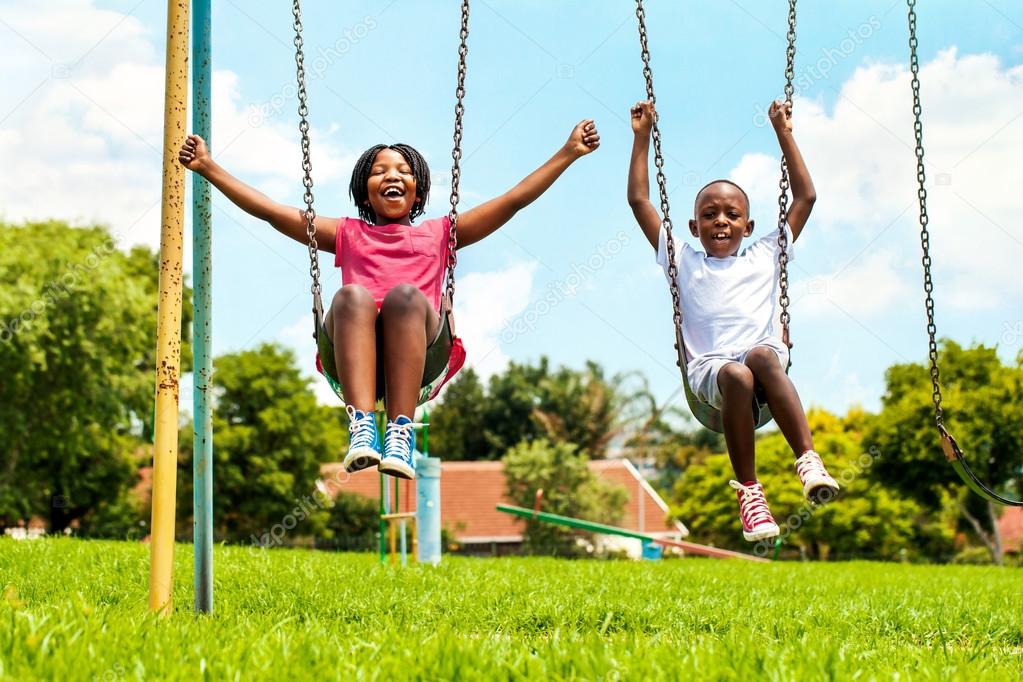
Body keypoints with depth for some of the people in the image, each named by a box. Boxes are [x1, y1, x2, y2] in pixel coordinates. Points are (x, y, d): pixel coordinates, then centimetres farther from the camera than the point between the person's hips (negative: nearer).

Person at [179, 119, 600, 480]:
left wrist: (569, 152, 21)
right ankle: (361, 429, -52)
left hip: (419, 351, 0)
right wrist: (208, 168, 22)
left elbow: (514, 199, 28)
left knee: (405, 295, -34)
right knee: (352, 295, -33)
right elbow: (268, 209, 29)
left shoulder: (438, 233, 35)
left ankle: (401, 433, -48)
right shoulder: (347, 234, 36)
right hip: (352, 354, 0)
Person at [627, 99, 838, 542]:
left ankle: (809, 460, -47)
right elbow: (639, 200, 21)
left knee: (762, 355, -37)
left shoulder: (764, 256, 24)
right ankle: (747, 488, -34)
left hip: (765, 354, 1)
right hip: (710, 368, -1)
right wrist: (642, 137, 20)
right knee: (738, 376, -37)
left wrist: (783, 134, 23)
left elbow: (805, 197, 24)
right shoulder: (683, 262, 23)